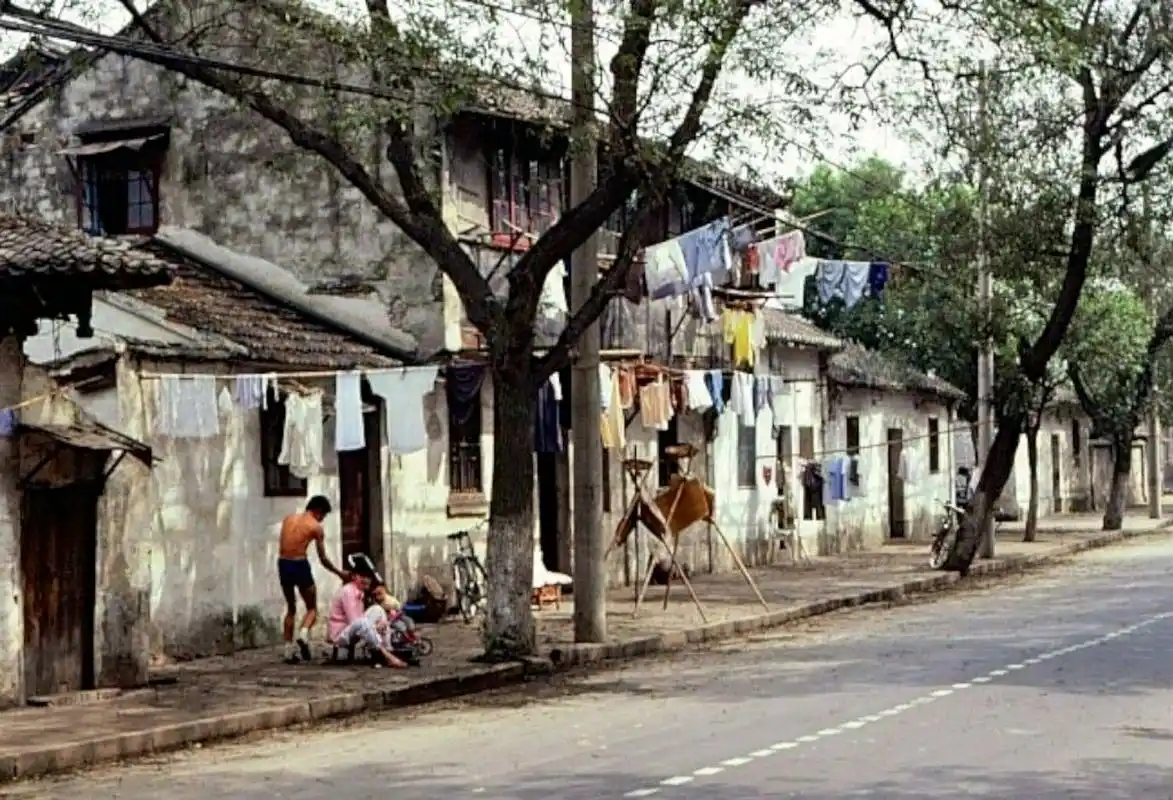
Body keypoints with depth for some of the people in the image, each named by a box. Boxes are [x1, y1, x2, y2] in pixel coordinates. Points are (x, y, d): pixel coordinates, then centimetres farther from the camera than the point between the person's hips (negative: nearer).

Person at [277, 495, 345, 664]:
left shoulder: (288, 519, 13)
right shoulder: (315, 527, -1)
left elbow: (282, 547, 12)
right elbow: (323, 559, 2)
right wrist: (340, 573, 15)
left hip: (283, 564, 5)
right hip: (300, 565, -5)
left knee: (291, 608, 19)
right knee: (312, 608, 10)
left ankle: (289, 649, 13)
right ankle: (303, 634, -19)